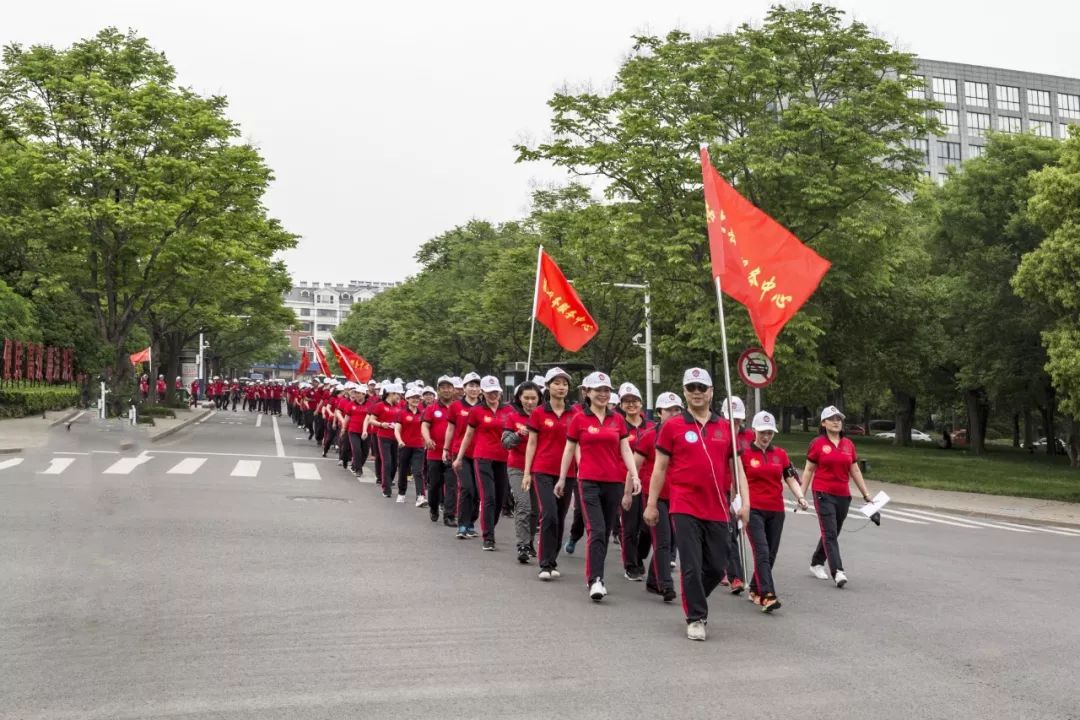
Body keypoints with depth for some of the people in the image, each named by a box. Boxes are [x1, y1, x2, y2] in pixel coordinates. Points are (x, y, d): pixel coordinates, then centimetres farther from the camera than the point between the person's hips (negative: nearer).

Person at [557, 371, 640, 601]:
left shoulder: (617, 419, 9)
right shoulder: (579, 419, 1)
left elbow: (625, 449, 7)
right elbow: (569, 450, 8)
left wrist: (634, 475, -6)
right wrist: (562, 479, 10)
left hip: (614, 482, 4)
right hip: (589, 481, -3)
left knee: (606, 531, 10)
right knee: (596, 531, -14)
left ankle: (593, 575, 23)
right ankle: (595, 581, -16)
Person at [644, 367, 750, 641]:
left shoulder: (725, 428, 8)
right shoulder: (672, 426, 0)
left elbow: (736, 467, 11)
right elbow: (660, 468, 3)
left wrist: (744, 501, 0)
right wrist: (651, 505, 2)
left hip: (717, 510, 3)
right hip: (685, 508, -3)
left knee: (717, 567, 10)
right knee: (692, 566, -3)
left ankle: (693, 600, 36)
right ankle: (696, 618, 13)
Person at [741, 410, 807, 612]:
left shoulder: (781, 454, 11)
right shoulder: (745, 453, -1)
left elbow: (790, 478, 7)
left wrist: (800, 497, -8)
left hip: (776, 512, 5)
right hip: (753, 510, -5)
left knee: (771, 555, 8)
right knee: (762, 553, -15)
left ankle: (754, 590, 25)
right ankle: (767, 596, -20)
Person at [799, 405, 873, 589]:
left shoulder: (848, 444, 8)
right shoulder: (817, 443, -3)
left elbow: (855, 471, 14)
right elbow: (808, 470, 1)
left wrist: (866, 493, 12)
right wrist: (801, 494, -2)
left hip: (843, 495, 5)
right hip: (823, 494, -5)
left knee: (832, 533, 13)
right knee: (830, 534, -11)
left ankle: (816, 563, 31)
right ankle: (837, 572, -14)